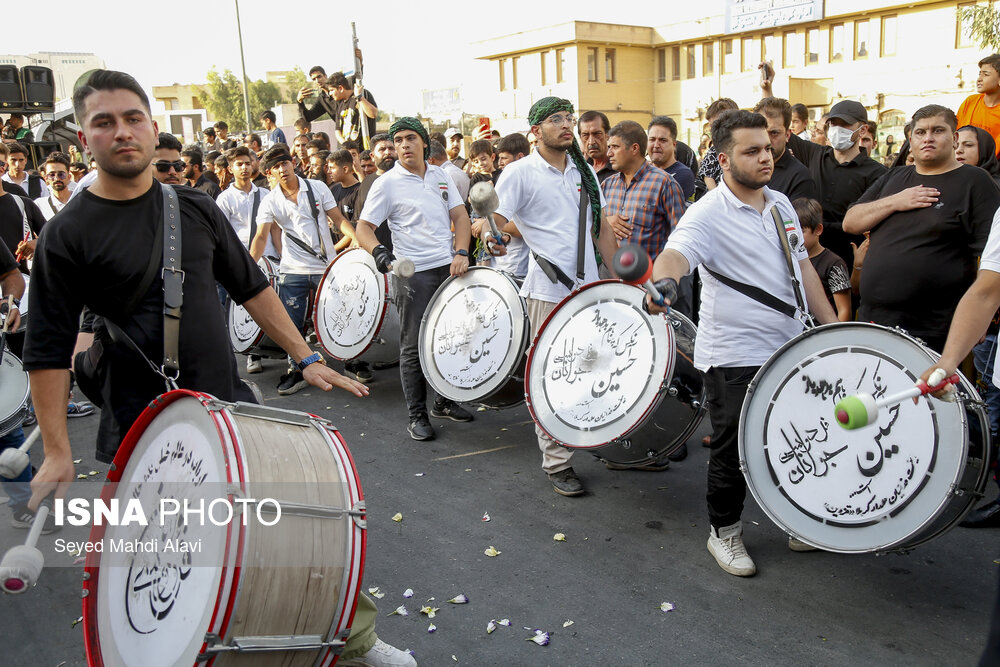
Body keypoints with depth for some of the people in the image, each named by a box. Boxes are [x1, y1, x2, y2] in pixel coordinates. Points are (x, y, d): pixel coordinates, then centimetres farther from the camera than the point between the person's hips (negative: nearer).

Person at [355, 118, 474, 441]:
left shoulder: (441, 176, 10)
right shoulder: (387, 183, -4)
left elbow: (460, 216, 8)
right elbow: (364, 227, -6)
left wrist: (461, 253, -7)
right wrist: (378, 251, -25)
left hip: (450, 268, 5)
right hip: (414, 273, -5)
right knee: (414, 347, 1)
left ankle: (445, 402, 30)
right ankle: (417, 416, 14)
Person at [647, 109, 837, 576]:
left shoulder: (780, 204, 9)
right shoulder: (708, 214, -13)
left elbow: (802, 266, 18)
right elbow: (677, 252, -32)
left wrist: (832, 324, 17)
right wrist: (665, 280, -56)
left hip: (789, 347, 7)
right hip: (734, 357, -7)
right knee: (734, 450, 4)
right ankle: (724, 532, 25)